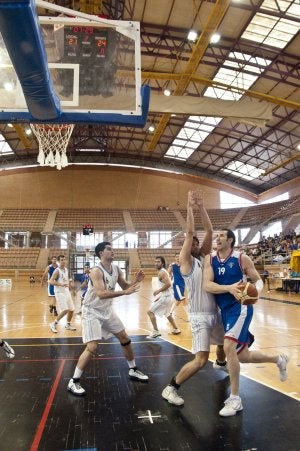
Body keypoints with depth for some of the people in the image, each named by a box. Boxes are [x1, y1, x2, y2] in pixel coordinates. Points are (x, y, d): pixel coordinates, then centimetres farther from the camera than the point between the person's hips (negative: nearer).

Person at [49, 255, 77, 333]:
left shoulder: (66, 269, 9)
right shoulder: (57, 271, -14)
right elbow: (51, 281, -23)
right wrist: (61, 284, -32)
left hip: (66, 291, 8)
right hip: (60, 292, -8)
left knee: (71, 309, 11)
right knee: (65, 310, -16)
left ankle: (68, 324, 31)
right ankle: (54, 324, 1)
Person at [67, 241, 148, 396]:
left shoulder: (116, 269, -1)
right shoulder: (96, 271, -25)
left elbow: (125, 287, 9)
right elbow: (101, 294, -37)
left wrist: (135, 282, -11)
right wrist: (124, 293, -42)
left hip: (107, 310, 8)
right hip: (92, 311, -8)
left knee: (125, 339, 13)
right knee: (92, 348, -14)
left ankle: (133, 370, 32)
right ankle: (73, 382, 3)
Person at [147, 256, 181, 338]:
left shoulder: (161, 272, -17)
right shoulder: (163, 271, 13)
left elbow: (168, 284, -28)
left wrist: (158, 291, -19)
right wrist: (159, 292, 20)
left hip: (165, 297, -10)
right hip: (168, 296, 10)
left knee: (150, 312, -7)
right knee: (167, 314, 28)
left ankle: (156, 331, -4)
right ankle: (176, 329, 39)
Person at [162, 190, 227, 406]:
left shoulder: (205, 256, 6)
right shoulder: (186, 261, -11)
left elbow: (209, 230, -2)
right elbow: (189, 233, -21)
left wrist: (201, 206, -9)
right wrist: (190, 207, -19)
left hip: (215, 312, 8)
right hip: (200, 315, -8)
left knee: (224, 343, 31)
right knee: (200, 360, -14)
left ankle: (220, 363, 64)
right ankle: (171, 388, 1)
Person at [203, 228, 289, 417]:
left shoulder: (242, 258, -6)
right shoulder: (210, 259, 0)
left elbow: (258, 280, 1)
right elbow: (207, 285, -12)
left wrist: (256, 290, -22)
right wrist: (229, 288, -28)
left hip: (240, 308, -5)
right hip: (225, 310, 5)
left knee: (229, 347, -22)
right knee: (242, 356, 15)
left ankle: (235, 399, -4)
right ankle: (279, 359, 43)